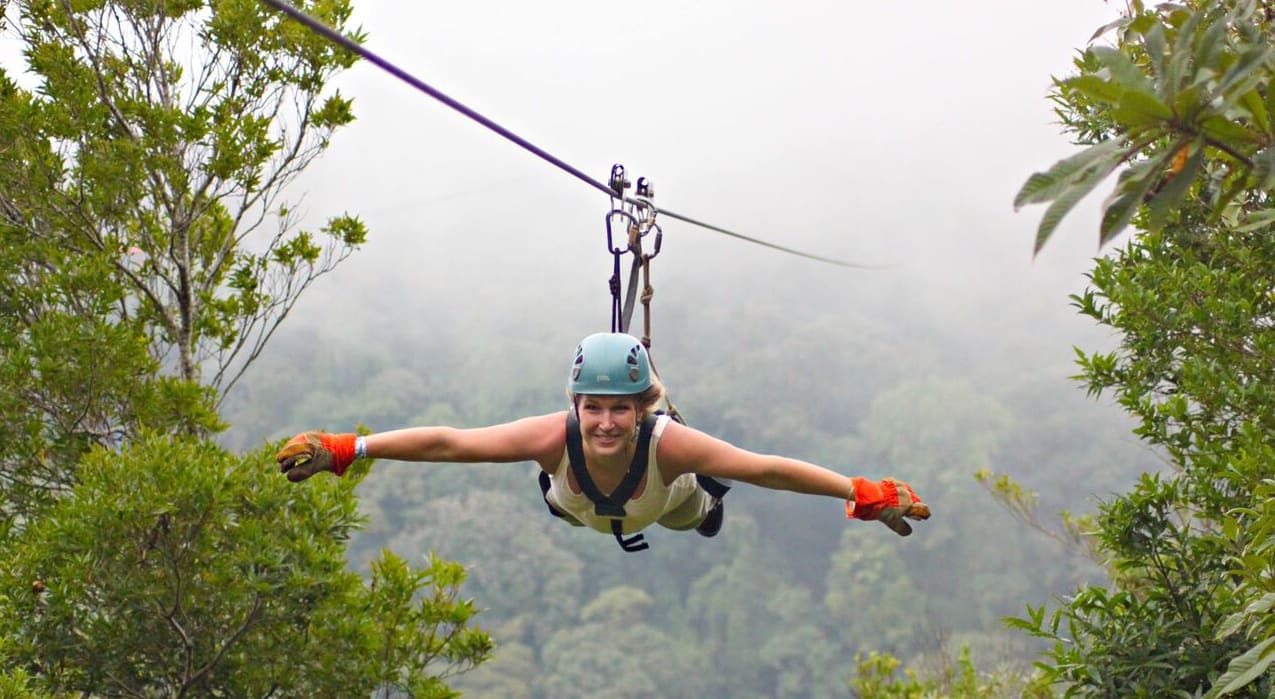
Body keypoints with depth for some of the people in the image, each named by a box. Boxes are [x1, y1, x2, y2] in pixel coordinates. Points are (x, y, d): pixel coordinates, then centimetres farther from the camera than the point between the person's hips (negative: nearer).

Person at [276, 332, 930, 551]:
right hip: (584, 510, 2)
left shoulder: (668, 442, -50)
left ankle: (702, 494, 70)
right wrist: (345, 450, -52)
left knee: (691, 515, 36)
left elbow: (768, 468, -49)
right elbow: (446, 442, -47)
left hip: (665, 496, -2)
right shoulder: (554, 436, -48)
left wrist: (862, 494, -53)